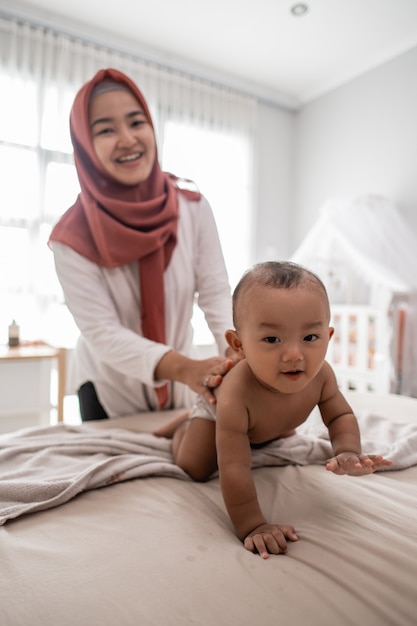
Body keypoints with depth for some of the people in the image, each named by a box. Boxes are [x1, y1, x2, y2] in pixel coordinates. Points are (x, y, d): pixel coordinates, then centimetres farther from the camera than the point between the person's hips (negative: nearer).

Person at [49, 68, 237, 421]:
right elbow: (102, 332, -25)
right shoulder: (73, 237, -21)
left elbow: (216, 294, -15)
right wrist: (186, 368, -40)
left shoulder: (194, 208, -14)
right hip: (110, 392, -2)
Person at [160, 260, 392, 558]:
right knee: (195, 470, -9)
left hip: (266, 419, 5)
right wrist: (252, 526, -43)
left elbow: (341, 416, -19)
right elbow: (234, 469, -46)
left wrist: (348, 451, -39)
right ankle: (183, 427, 21)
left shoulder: (321, 373, -37)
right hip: (217, 409, -5)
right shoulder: (236, 394, -52)